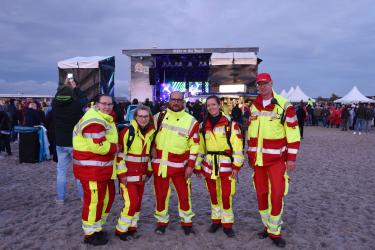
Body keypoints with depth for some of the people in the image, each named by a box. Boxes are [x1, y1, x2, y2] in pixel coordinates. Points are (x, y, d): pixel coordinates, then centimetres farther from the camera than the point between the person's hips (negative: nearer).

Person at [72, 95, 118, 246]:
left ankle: (96, 227, 35)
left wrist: (112, 146, 3)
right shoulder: (94, 121, -21)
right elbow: (98, 146, -29)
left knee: (108, 196, 19)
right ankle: (90, 234, 16)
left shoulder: (104, 118, 14)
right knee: (94, 200, -1)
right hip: (91, 168, -11)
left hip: (102, 167, 11)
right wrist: (115, 148, -13)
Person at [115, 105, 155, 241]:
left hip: (141, 175, 6)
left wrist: (149, 172, 12)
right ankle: (121, 230, 11)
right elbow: (119, 154, -15)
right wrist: (122, 173, -17)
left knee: (138, 202, 12)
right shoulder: (128, 131, -14)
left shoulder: (151, 133, 5)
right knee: (131, 202, -8)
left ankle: (132, 227, 28)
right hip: (127, 174, -6)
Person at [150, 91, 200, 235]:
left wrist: (191, 165, -6)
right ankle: (162, 221, 30)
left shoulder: (191, 121, -3)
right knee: (161, 194, 11)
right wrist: (152, 146, 1)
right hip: (159, 164, 2)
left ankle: (187, 222, 25)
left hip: (180, 165, -2)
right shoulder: (159, 117, 4)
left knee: (184, 194, 5)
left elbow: (194, 146, -2)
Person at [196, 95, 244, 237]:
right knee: (213, 195, 13)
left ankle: (227, 224, 16)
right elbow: (201, 147, 13)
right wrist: (198, 166, 13)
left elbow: (237, 146, -7)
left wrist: (236, 166, -12)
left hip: (226, 164, -4)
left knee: (226, 196, -1)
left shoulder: (230, 124, -6)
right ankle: (216, 221, 29)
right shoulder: (204, 126, 7)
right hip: (209, 164, 4)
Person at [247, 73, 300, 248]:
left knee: (277, 194, -3)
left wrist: (291, 158, -10)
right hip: (258, 159, 5)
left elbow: (293, 134, -8)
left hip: (277, 159, -4)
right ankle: (267, 226, 28)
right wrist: (250, 155, 14)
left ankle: (274, 231, 15)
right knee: (261, 194, 10)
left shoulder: (284, 106, -9)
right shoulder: (253, 107, 7)